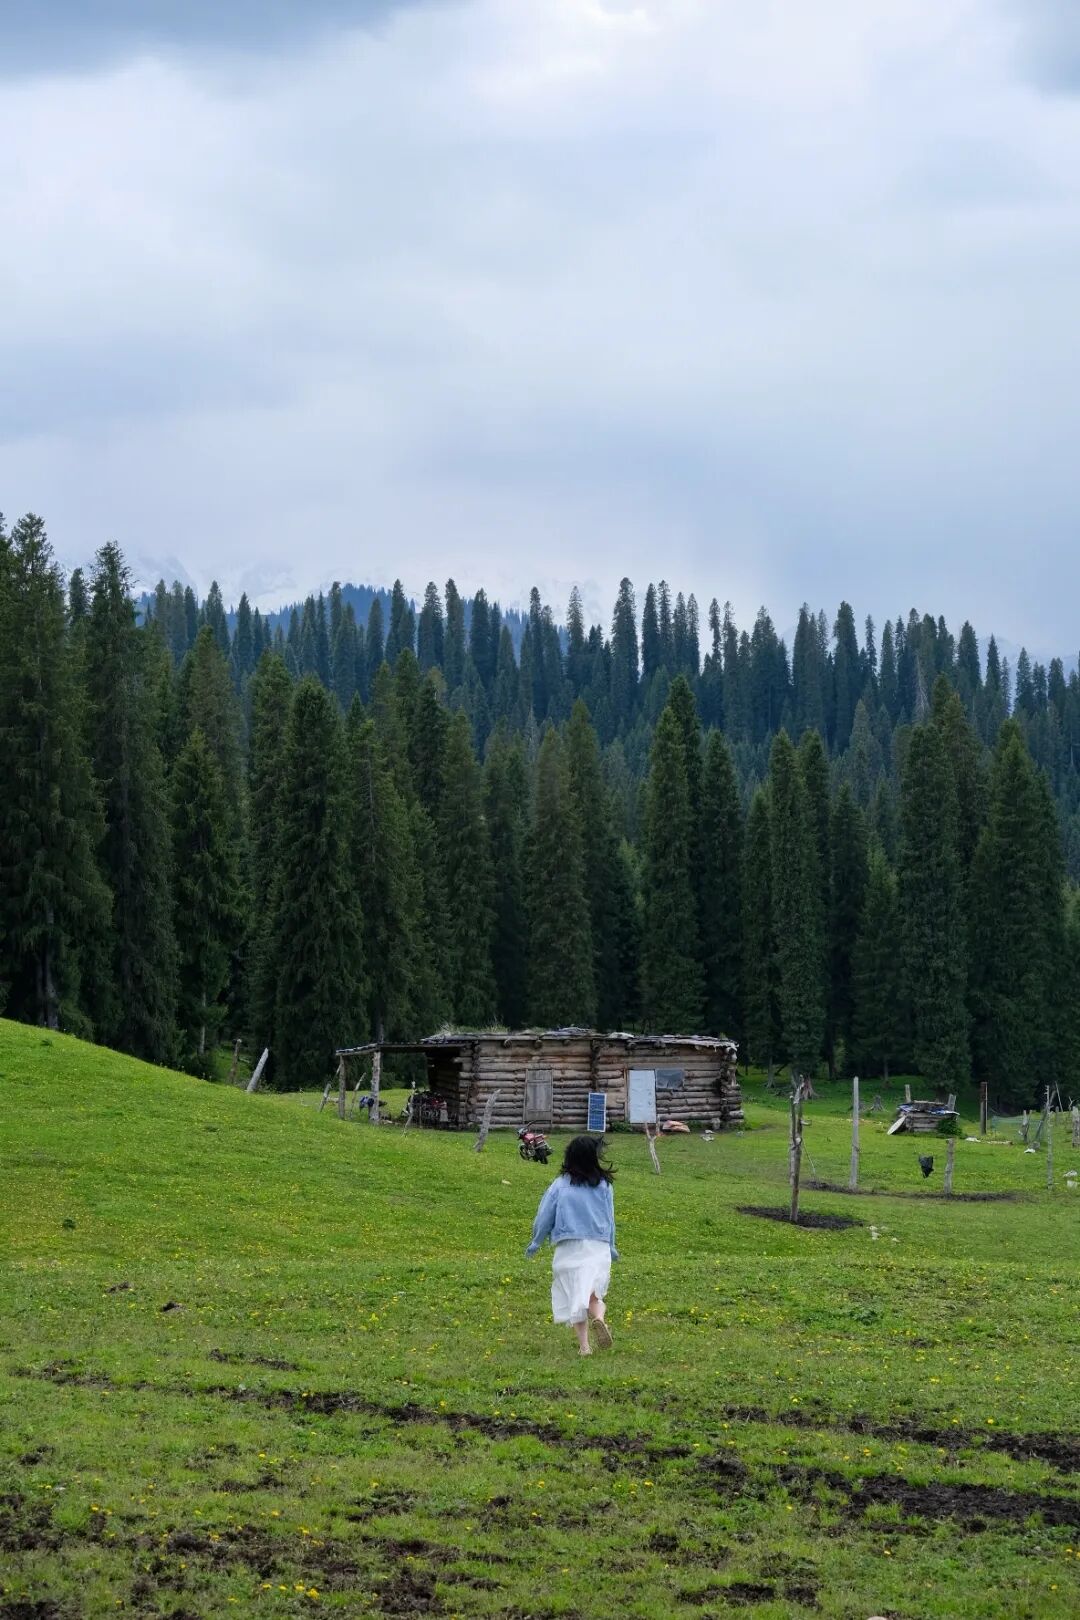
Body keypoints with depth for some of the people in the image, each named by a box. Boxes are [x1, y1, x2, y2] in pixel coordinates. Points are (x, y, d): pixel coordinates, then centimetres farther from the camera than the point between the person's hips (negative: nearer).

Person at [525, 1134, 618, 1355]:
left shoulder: (560, 1186, -1)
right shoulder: (604, 1186, 2)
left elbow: (544, 1217, 4)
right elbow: (610, 1220, 11)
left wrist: (535, 1244, 21)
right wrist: (611, 1248, 26)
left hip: (569, 1248, -1)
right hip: (599, 1248, 1)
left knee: (574, 1296, 6)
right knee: (594, 1292, 5)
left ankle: (584, 1344, -1)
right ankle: (598, 1318, -28)